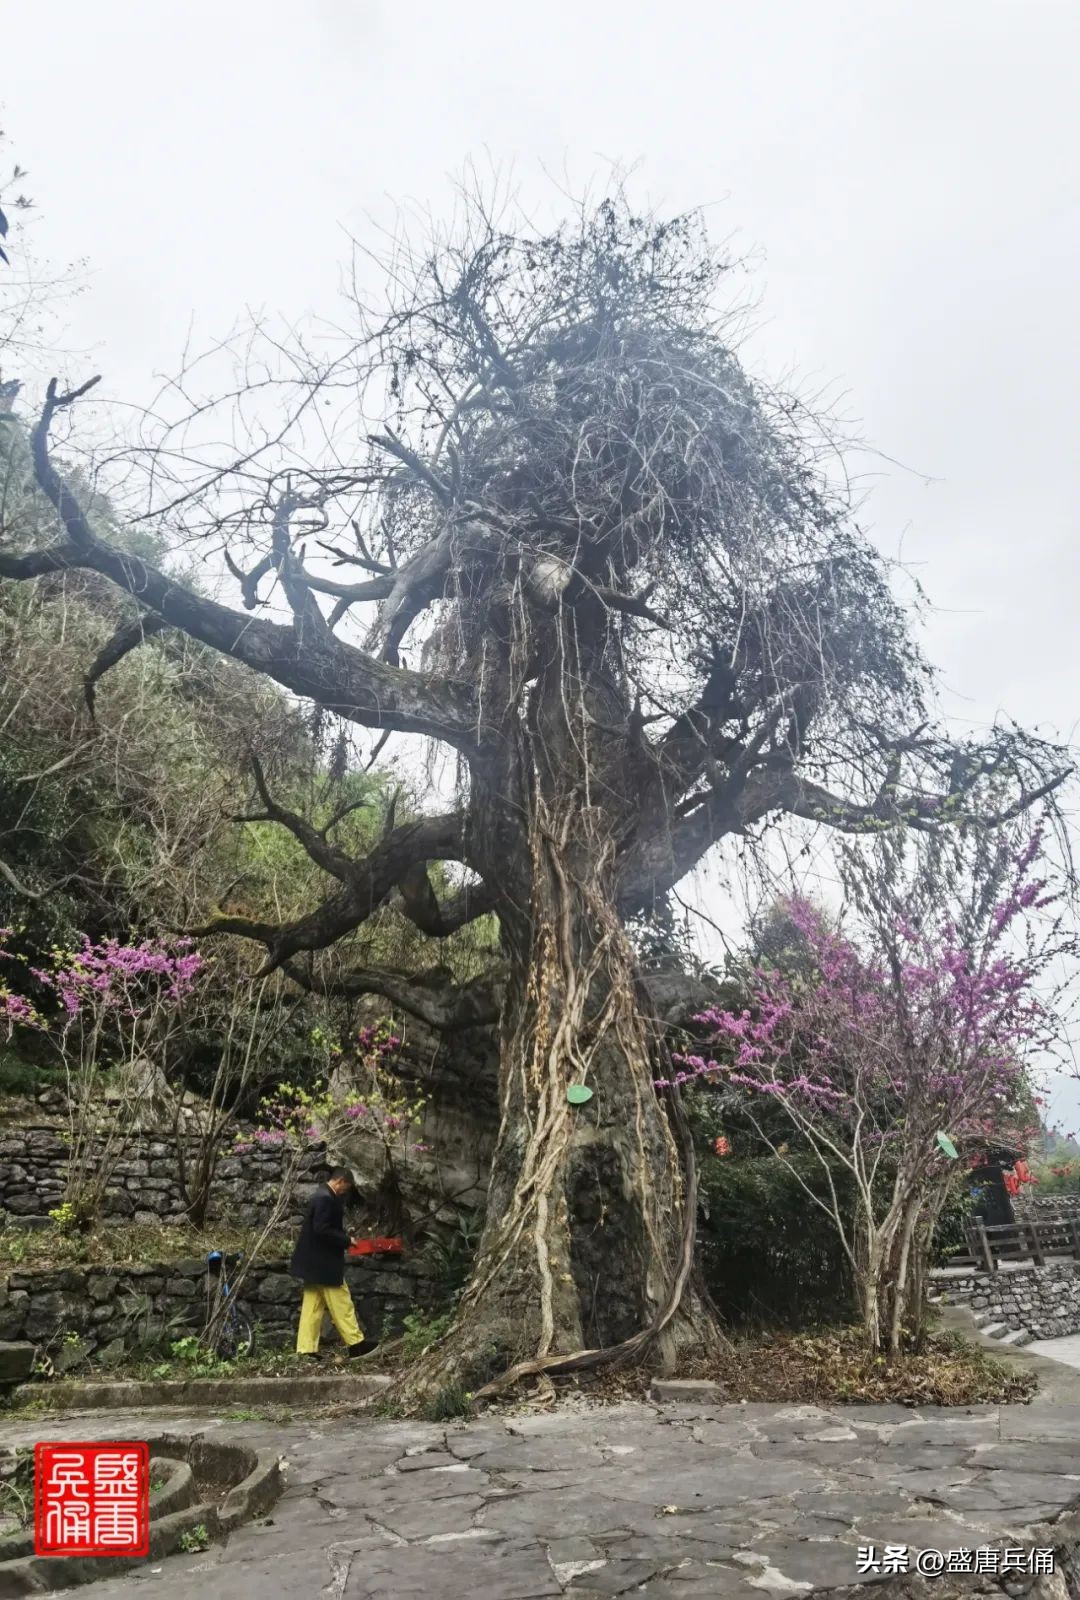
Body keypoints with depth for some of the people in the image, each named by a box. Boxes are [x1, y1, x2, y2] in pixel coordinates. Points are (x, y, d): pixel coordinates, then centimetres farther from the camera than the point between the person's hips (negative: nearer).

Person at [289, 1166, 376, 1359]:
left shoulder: (321, 1196, 12)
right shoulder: (326, 1198, -20)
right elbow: (322, 1230, -26)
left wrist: (343, 1239, 11)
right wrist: (346, 1240, -16)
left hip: (315, 1262, 10)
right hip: (323, 1263, -10)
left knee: (312, 1305, 10)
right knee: (341, 1303, -1)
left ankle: (307, 1349, 11)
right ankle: (355, 1343, 6)